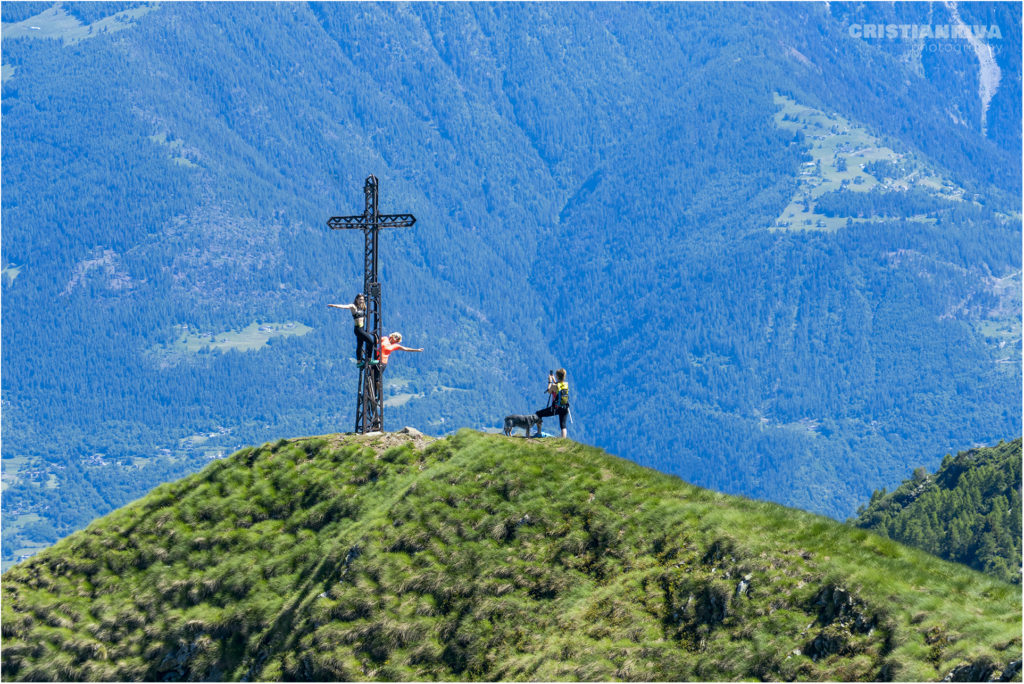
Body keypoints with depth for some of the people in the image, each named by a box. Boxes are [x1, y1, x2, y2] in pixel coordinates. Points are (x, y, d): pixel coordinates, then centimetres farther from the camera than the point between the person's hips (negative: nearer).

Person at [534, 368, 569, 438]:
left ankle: (538, 433, 11)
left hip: (555, 408, -5)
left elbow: (549, 391, 5)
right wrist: (554, 380, 26)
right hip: (565, 408, 5)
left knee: (538, 415, 10)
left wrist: (550, 381, 15)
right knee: (563, 425, 9)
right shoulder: (566, 384, -2)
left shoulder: (554, 386, -17)